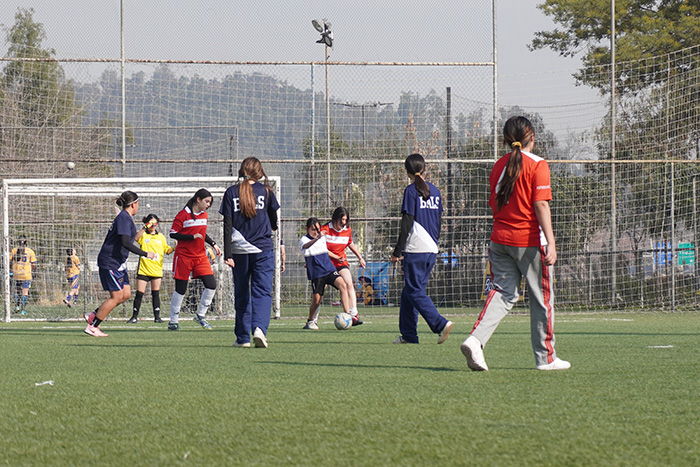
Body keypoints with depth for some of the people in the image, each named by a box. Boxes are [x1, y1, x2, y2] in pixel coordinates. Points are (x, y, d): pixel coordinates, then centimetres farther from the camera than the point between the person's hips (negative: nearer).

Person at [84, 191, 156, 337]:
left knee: (126, 294, 6)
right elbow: (125, 243, -25)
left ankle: (93, 316, 12)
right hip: (110, 262, -10)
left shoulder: (124, 218, 16)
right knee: (116, 297, -9)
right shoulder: (124, 218, -16)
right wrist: (145, 254, -21)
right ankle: (92, 326, -3)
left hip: (118, 263, 10)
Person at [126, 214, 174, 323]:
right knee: (139, 293, -3)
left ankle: (157, 317, 5)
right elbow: (136, 238, -20)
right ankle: (134, 316, 5)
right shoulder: (143, 235, 2)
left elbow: (167, 250, 19)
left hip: (156, 269, 2)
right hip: (143, 269, -2)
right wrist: (145, 228, -29)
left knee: (156, 294, 2)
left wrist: (174, 248, -1)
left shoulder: (161, 237, 13)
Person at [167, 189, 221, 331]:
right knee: (181, 289, 1)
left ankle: (200, 315, 8)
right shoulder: (183, 214, -11)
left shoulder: (204, 215, 9)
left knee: (211, 284, -8)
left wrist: (213, 244, 12)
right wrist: (192, 237, -21)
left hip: (200, 256, 6)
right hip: (184, 256, -6)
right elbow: (173, 234, -13)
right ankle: (173, 320, 13)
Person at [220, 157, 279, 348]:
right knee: (262, 291, -3)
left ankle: (243, 337, 15)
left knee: (241, 294, 12)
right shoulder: (265, 191, 2)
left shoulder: (231, 193, 1)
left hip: (239, 251, 1)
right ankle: (259, 328, -26)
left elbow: (227, 225, -3)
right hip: (263, 249, -1)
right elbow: (274, 223, 11)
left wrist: (228, 254, -5)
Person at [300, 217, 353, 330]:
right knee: (316, 299, -6)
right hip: (316, 273, -4)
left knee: (343, 285, -21)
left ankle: (347, 315, -26)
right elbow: (306, 246, -30)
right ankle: (310, 322, 20)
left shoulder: (323, 237, 12)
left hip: (330, 269, 4)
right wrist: (317, 238, -48)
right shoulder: (304, 239, -5)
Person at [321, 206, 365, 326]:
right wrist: (336, 257, -18)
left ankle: (354, 315, -22)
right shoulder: (325, 229, -13)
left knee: (349, 284, -16)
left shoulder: (347, 230, 1)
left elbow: (350, 244, 21)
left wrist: (360, 258, 21)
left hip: (342, 261, 3)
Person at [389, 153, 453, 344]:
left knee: (415, 292, -4)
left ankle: (441, 324, -18)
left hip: (415, 249, -7)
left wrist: (398, 251, -10)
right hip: (431, 250, 7)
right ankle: (408, 334, 14)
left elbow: (407, 223, -12)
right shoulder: (434, 191, 11)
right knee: (409, 292, 14)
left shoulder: (411, 191, -8)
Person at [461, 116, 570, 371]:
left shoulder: (499, 165, 8)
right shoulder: (537, 164, -9)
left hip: (500, 238, 5)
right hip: (529, 240, -5)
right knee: (541, 298, 7)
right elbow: (541, 205, -16)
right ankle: (545, 357, 14)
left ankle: (476, 339, -19)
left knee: (503, 292, 5)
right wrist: (550, 242, -18)